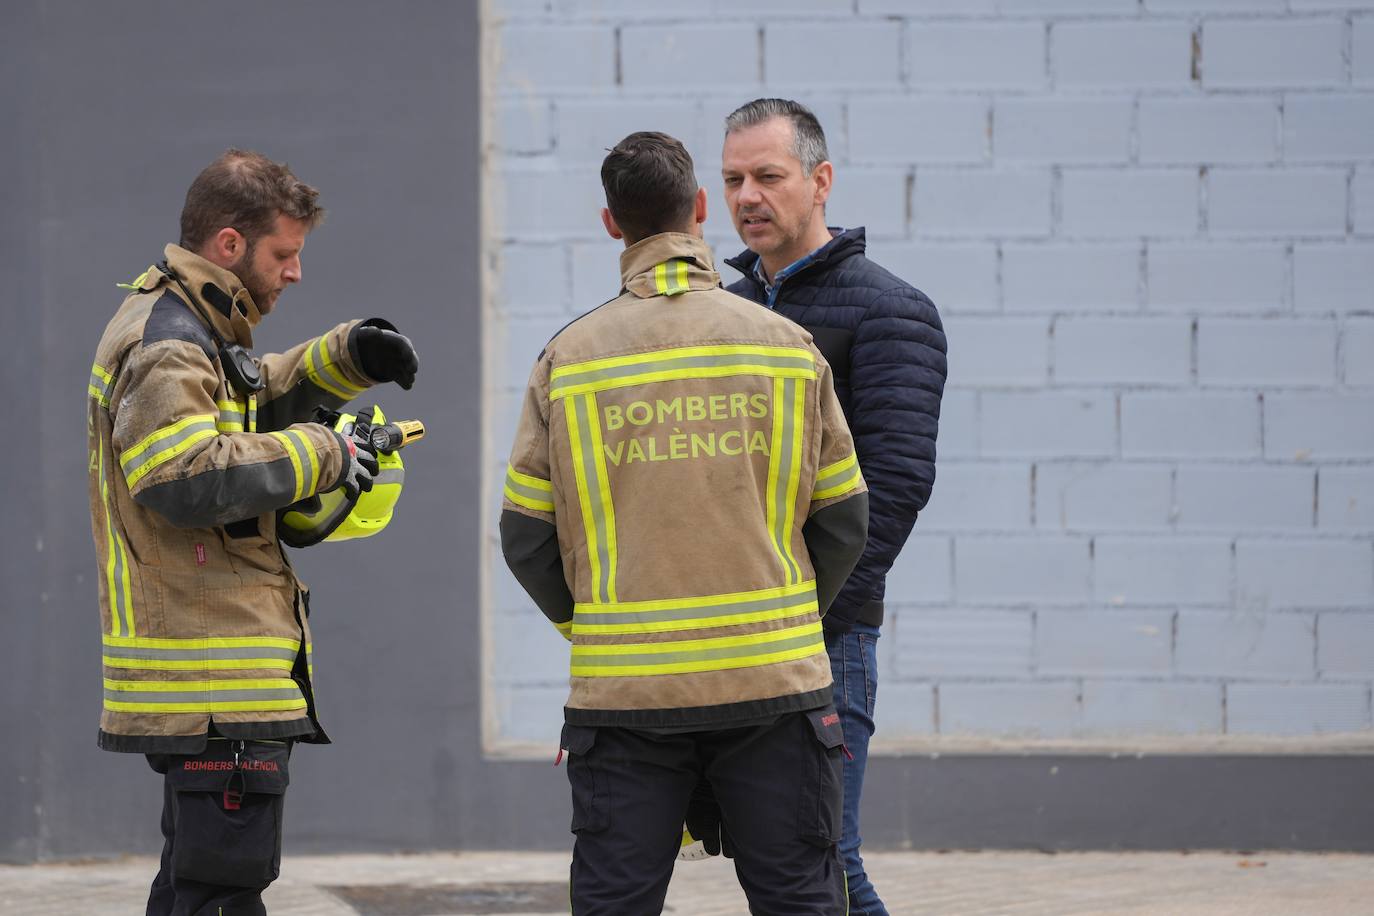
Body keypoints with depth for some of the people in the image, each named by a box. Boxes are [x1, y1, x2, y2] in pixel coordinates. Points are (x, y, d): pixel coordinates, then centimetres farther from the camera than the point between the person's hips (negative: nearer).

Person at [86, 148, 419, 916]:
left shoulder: (193, 332, 19)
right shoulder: (167, 347, -15)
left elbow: (258, 400, 37)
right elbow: (186, 478, -28)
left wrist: (346, 357, 18)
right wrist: (319, 456, -19)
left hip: (202, 676, 11)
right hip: (214, 683, -11)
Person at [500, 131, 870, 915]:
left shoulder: (569, 359, 0)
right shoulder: (786, 346, 1)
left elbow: (527, 538, 2)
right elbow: (843, 521, 5)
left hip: (622, 691, 0)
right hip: (774, 683, 0)